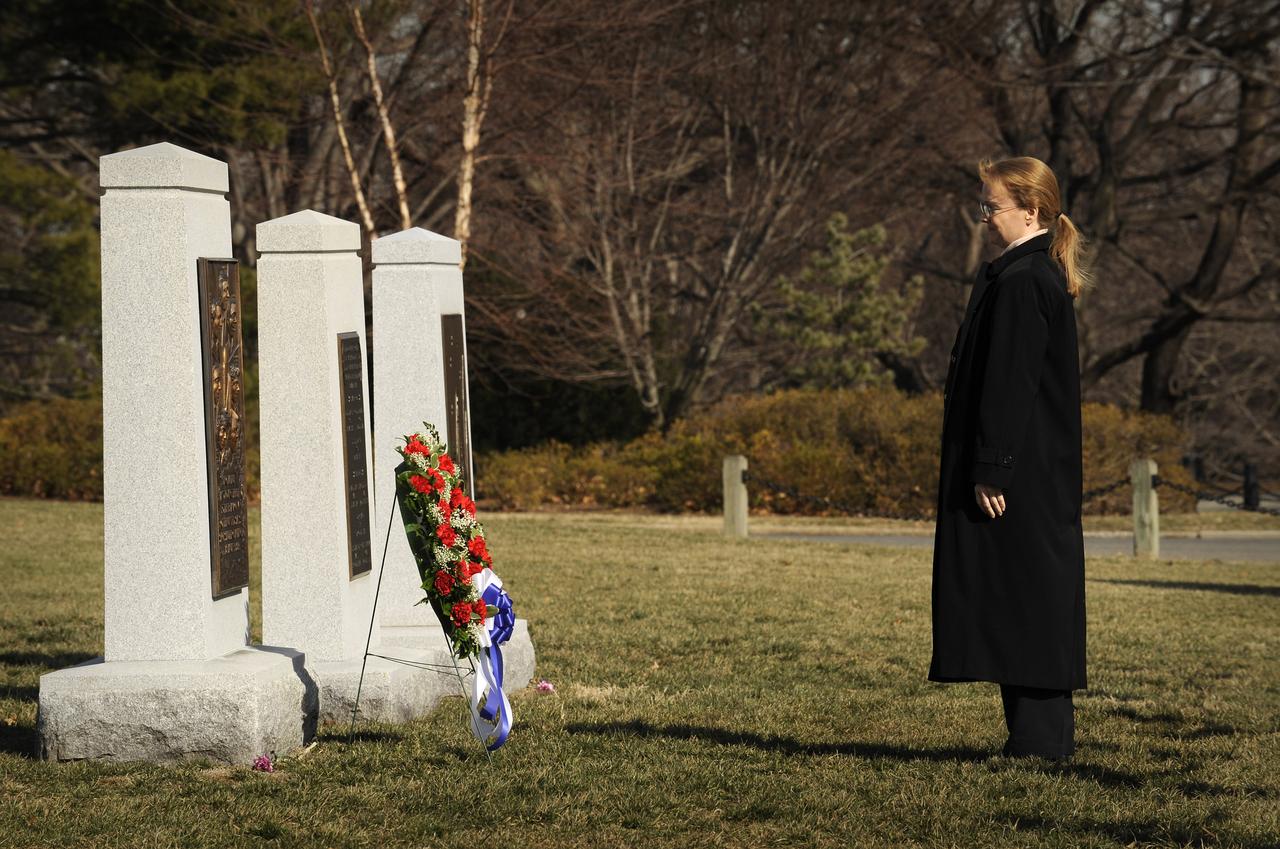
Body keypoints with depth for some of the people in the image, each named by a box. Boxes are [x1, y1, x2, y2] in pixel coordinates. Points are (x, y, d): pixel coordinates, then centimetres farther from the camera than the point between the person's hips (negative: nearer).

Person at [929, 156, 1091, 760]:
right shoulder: (1048, 275, 15)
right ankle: (1049, 730, 17)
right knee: (1041, 595, 12)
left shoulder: (1017, 282, -17)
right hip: (1047, 467, 10)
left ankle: (1038, 737, -3)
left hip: (1018, 474, -10)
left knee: (1018, 592, -6)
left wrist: (990, 469, -20)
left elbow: (1008, 385, -20)